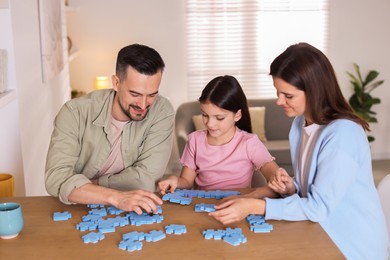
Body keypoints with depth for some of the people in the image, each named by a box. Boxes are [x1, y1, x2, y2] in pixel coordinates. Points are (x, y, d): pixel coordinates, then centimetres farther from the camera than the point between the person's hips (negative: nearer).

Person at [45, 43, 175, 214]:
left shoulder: (162, 112, -13)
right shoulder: (75, 112, -13)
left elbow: (145, 180, -18)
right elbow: (56, 178, -22)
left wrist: (84, 185, -13)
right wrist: (116, 197, -34)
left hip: (135, 213, 0)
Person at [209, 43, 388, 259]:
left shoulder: (343, 134, -24)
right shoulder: (300, 123, 1)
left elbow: (319, 206, -24)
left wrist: (254, 206, -29)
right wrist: (290, 188, -12)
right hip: (321, 233, 6)